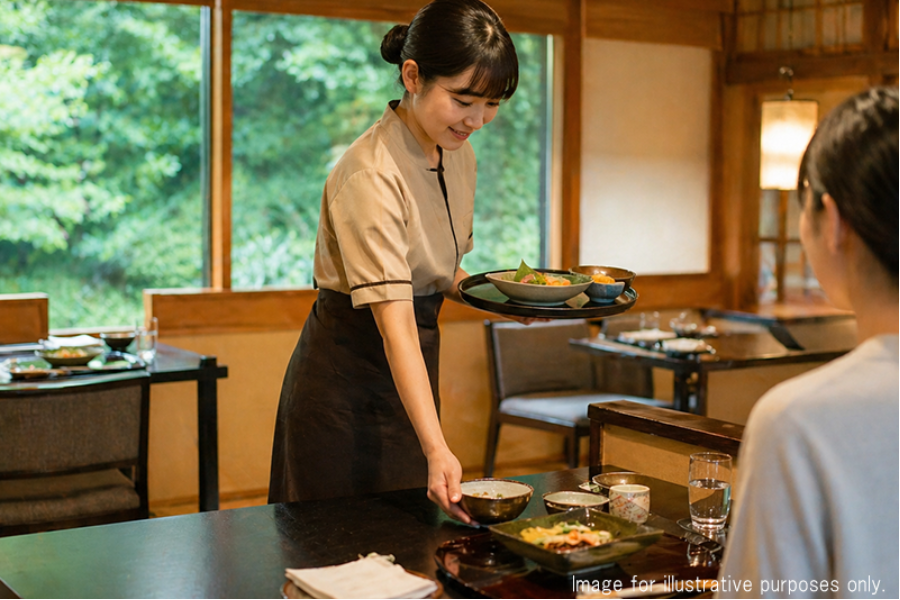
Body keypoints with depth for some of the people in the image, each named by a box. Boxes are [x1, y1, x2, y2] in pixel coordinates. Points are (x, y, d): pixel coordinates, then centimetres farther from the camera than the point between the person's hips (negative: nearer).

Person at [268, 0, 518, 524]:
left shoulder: (459, 155, 1)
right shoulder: (372, 175, -25)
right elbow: (395, 322, -33)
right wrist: (436, 450, -41)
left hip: (412, 375, 8)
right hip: (345, 380, -8)